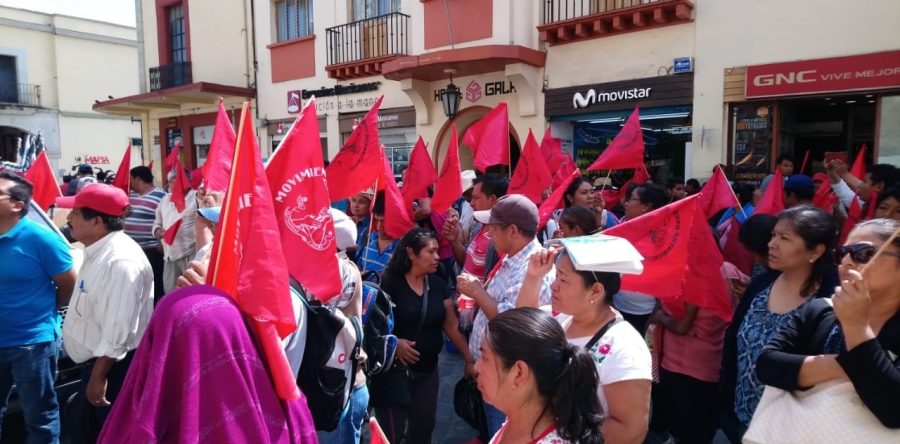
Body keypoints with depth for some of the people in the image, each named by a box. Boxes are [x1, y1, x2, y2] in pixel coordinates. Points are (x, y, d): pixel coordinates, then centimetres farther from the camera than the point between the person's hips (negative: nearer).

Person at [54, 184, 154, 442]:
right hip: (94, 362, 10)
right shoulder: (98, 251, 6)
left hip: (112, 367, -10)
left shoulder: (121, 262, -28)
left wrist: (98, 377, -24)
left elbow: (118, 332, -29)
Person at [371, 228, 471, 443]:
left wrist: (470, 359, -5)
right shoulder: (390, 283, -14)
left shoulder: (438, 284, 3)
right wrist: (394, 342, -29)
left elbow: (452, 326, 2)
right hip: (394, 370, -5)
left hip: (428, 370, 6)